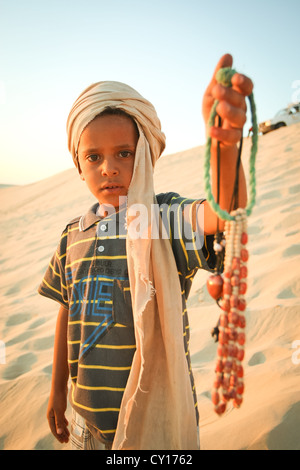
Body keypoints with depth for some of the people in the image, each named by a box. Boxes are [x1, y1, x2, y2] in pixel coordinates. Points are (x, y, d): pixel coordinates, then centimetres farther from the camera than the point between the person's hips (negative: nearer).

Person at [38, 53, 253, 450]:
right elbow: (68, 314, 8)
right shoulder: (74, 235, -1)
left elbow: (225, 209, -37)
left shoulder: (166, 218, -15)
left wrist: (225, 142, -57)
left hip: (157, 414, -4)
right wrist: (58, 389, 14)